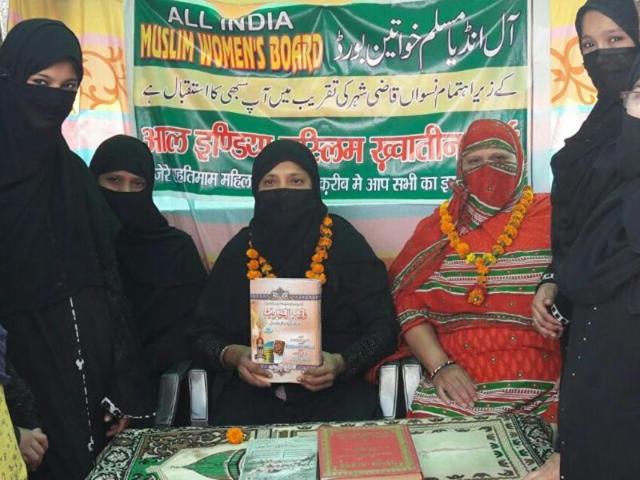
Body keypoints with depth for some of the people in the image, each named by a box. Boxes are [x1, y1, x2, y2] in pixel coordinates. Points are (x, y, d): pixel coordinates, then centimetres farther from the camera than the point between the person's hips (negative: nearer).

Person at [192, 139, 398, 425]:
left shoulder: (346, 243, 0)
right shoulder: (239, 250, 7)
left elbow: (383, 329, -1)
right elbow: (205, 334, 7)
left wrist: (342, 363, -20)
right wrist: (233, 355, -16)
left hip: (336, 389, -1)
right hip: (255, 390, 2)